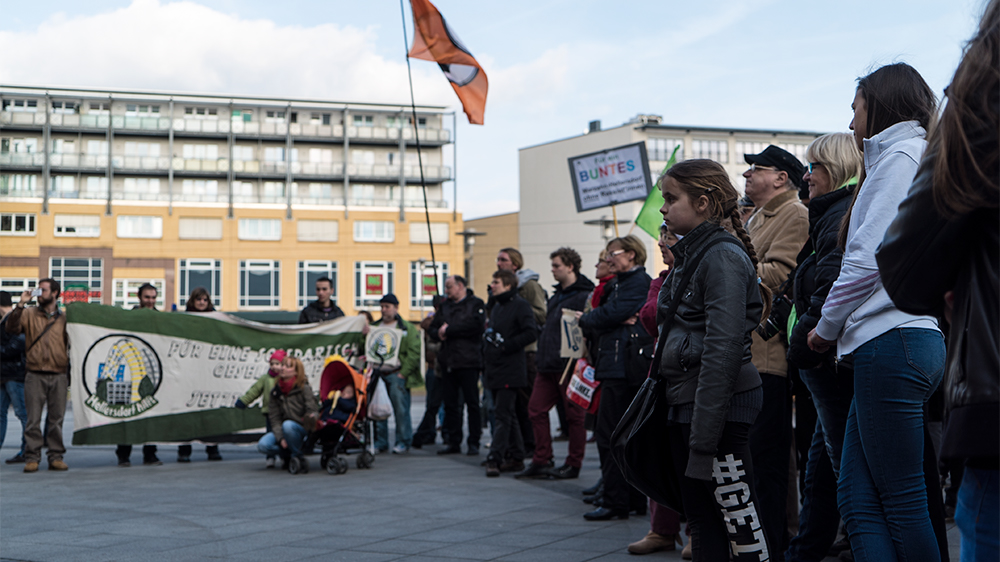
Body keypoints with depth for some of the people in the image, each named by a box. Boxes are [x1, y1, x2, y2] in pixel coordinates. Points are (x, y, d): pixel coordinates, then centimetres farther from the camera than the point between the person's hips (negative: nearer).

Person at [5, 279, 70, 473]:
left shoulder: (64, 318, 11)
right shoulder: (29, 314, 9)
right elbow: (11, 328, -7)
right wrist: (20, 304, -14)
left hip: (59, 376, 1)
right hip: (35, 375, -1)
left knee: (56, 419, 3)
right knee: (33, 419, -3)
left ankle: (56, 457, 9)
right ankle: (32, 458, 2)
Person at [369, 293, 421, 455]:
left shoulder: (407, 328, 4)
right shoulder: (374, 327, 18)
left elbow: (414, 352, -3)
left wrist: (403, 373, -11)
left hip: (396, 375, -4)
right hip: (377, 373, 4)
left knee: (401, 409, -4)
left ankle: (403, 442, 4)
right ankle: (380, 442, 11)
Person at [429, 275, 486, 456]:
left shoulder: (476, 304, 1)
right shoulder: (445, 306, 21)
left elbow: (475, 325, -15)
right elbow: (433, 328, 19)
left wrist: (448, 330, -10)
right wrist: (439, 333, -6)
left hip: (468, 361, -6)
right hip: (448, 363, 6)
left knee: (472, 403, -4)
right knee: (450, 404, 6)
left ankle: (473, 443, 1)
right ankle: (453, 442, 13)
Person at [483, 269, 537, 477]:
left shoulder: (520, 305, -9)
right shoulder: (496, 306, 18)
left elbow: (531, 333, -19)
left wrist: (506, 345, -18)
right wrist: (486, 354, 14)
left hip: (510, 371, -9)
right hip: (495, 370, 9)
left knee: (503, 416, -10)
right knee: (508, 415, 12)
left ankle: (494, 459, -14)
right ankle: (515, 457, 18)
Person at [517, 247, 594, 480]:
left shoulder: (584, 296, -10)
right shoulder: (556, 296, 19)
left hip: (570, 366, -9)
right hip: (548, 366, 9)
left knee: (574, 415, 1)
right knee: (536, 410, 6)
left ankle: (573, 465, 10)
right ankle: (540, 461, 12)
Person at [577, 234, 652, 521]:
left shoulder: (638, 282, -10)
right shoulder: (620, 283, 22)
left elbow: (610, 314, -17)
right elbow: (605, 319, 18)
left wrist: (584, 319, 0)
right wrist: (594, 322, -4)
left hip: (622, 367, -10)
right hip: (617, 366, 10)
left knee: (610, 434, -9)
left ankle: (615, 502, -7)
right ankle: (635, 499, 18)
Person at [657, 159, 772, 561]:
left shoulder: (724, 257, -14)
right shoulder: (688, 256, 16)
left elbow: (722, 348, -21)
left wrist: (704, 434, -24)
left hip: (721, 404, -10)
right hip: (683, 401, 10)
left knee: (739, 519, -3)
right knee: (700, 516, 13)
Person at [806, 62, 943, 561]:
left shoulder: (901, 155, -4)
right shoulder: (920, 159, 25)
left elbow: (869, 258, -12)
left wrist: (826, 328, -1)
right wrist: (839, 329, 15)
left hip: (892, 342, -9)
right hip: (893, 339, 9)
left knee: (902, 501, -5)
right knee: (857, 498, 5)